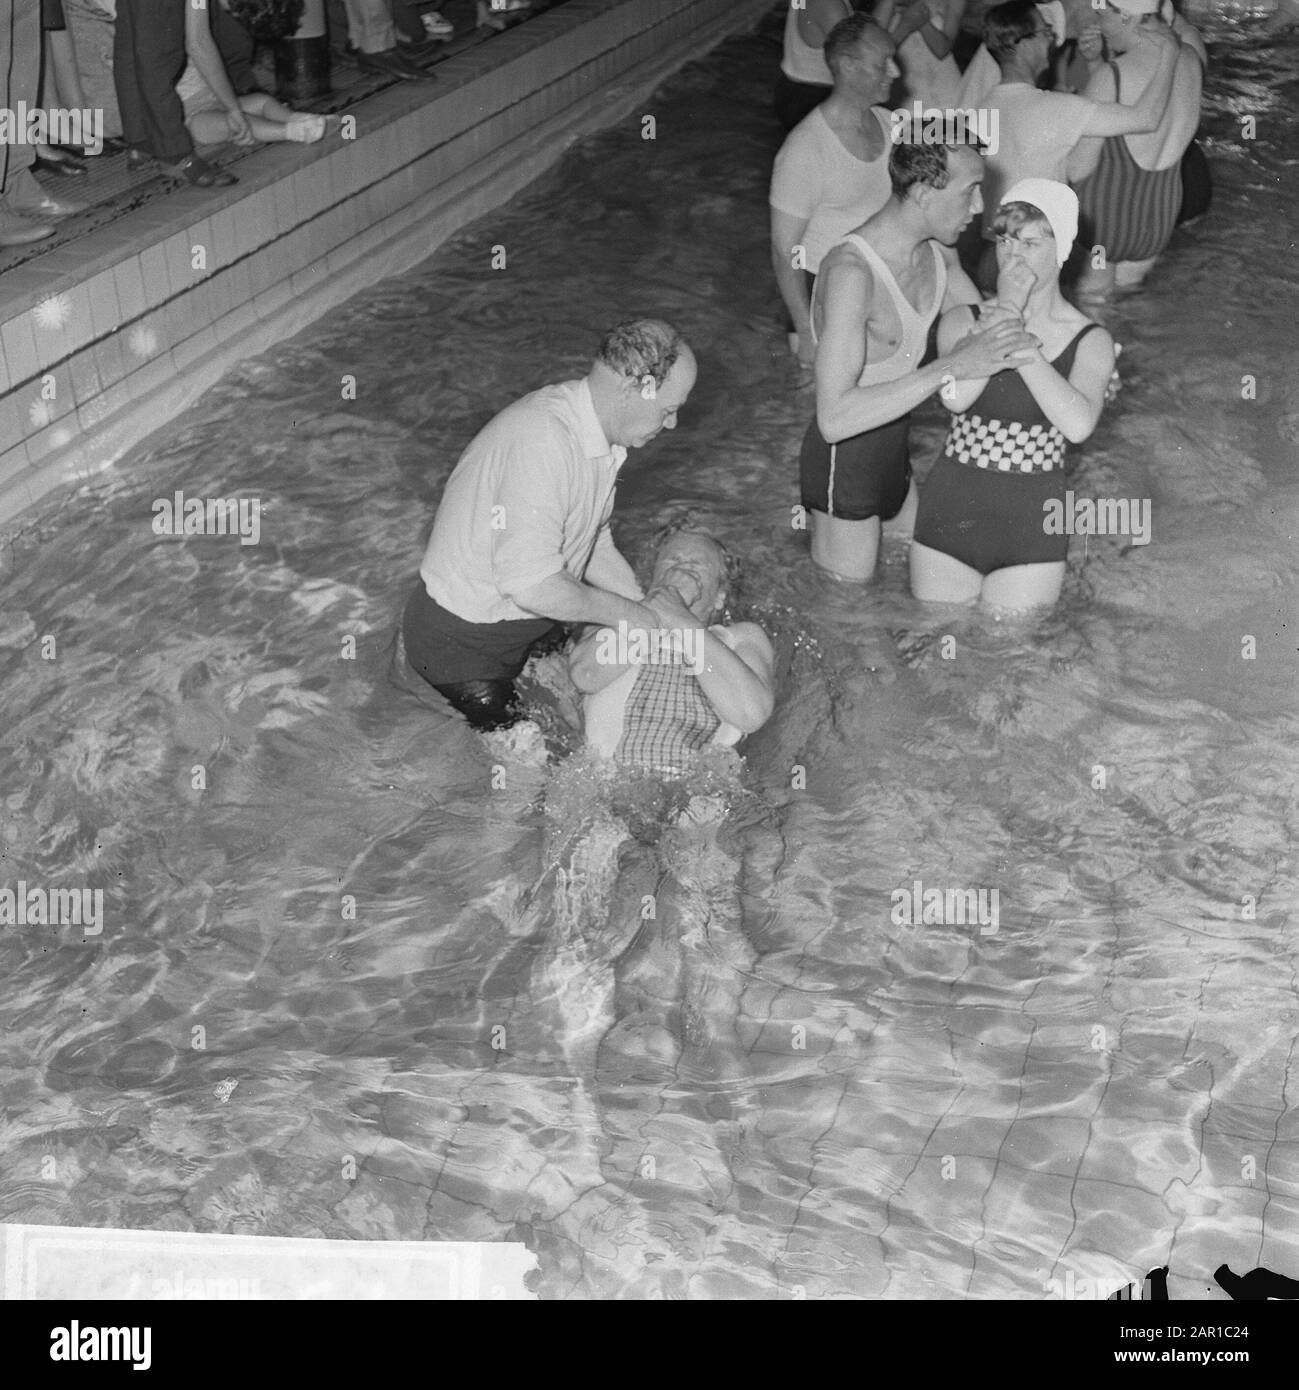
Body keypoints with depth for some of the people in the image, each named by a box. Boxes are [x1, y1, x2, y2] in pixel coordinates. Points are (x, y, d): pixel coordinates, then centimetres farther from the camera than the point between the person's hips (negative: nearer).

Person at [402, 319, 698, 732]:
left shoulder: (598, 437, 2)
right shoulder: (543, 438, -32)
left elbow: (594, 544, 15)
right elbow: (531, 585, -36)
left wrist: (652, 616, 6)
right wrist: (623, 613, -21)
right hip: (462, 642, -9)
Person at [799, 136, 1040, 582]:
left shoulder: (936, 249, -3)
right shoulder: (852, 272, -31)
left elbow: (983, 323, 15)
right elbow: (835, 419, -39)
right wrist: (952, 367, -42)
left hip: (893, 452, 8)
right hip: (844, 459, -8)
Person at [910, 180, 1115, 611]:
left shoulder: (1091, 343, -2)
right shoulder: (962, 321, 0)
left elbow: (1079, 424, -22)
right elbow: (955, 396, -20)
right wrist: (1006, 313, -16)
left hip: (1032, 529, -1)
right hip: (950, 517, 1)